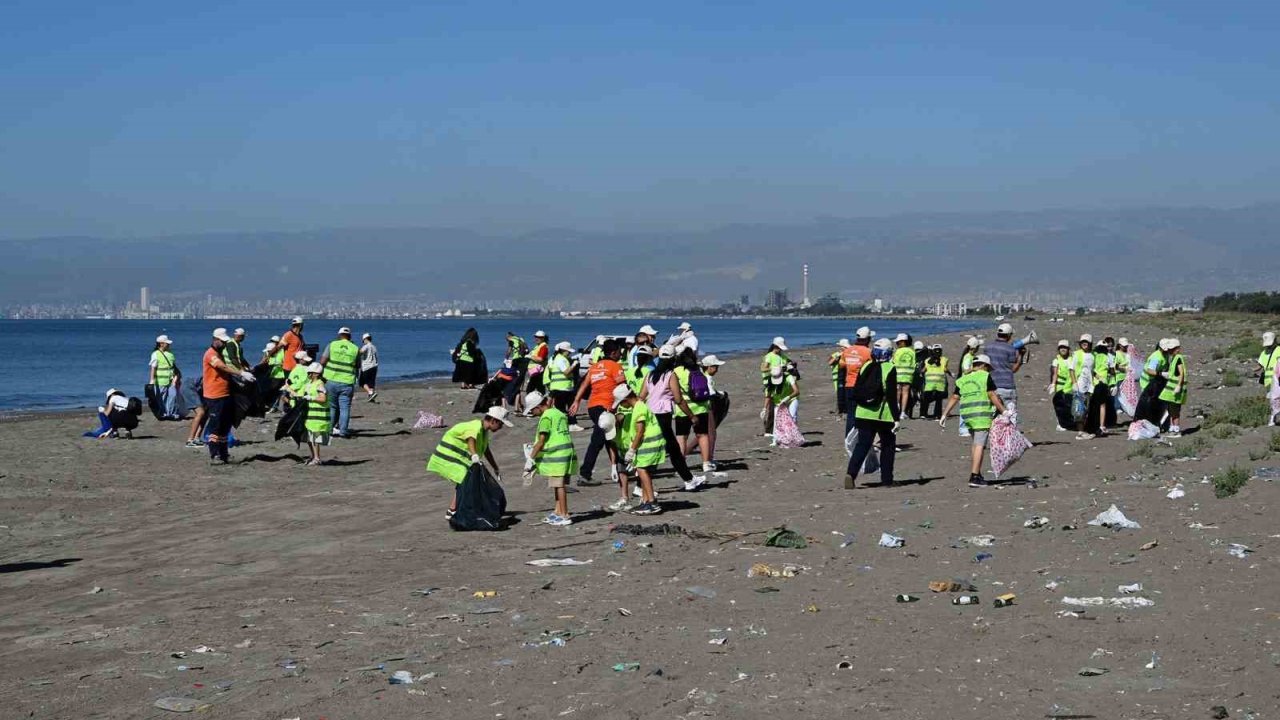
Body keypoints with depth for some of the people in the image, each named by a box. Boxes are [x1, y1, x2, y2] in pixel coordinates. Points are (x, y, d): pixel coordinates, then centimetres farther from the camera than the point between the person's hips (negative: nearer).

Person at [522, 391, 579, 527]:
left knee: (559, 485, -4)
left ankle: (564, 516, -2)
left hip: (556, 455, -9)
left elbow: (541, 441, -15)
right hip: (566, 453, 9)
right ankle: (558, 512, 23)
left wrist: (531, 458, -12)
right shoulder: (558, 413, 16)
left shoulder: (546, 417, -11)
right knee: (559, 485, 16)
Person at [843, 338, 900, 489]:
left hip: (864, 414, 4)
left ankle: (851, 473, -16)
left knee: (862, 444, 4)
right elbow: (892, 396, -13)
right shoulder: (890, 369, -10)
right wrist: (896, 418, -11)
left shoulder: (865, 367, 7)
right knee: (887, 446, 11)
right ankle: (886, 479, 14)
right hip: (883, 415, -4)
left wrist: (855, 414, 19)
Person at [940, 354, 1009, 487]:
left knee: (976, 444, 19)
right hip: (982, 415, -6)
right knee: (980, 445, -7)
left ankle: (976, 473, 21)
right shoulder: (986, 376, -2)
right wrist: (1003, 411, -4)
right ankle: (974, 477, -13)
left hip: (967, 415, 6)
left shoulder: (962, 380, 14)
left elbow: (954, 398, 13)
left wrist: (944, 414, 16)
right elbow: (993, 396, -7)